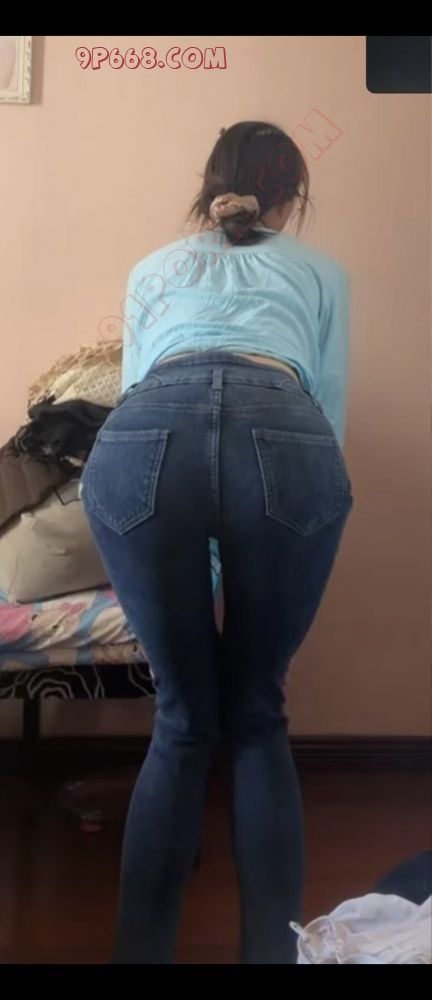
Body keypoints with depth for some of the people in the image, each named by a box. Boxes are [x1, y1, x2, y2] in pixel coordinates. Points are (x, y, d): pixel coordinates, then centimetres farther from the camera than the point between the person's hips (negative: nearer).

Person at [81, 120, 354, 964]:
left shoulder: (152, 269, 37)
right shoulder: (322, 271, 33)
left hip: (139, 441, 1)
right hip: (285, 441, 0)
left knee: (182, 721, 16)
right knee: (258, 717, 17)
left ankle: (139, 950, 16)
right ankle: (272, 948, 16)